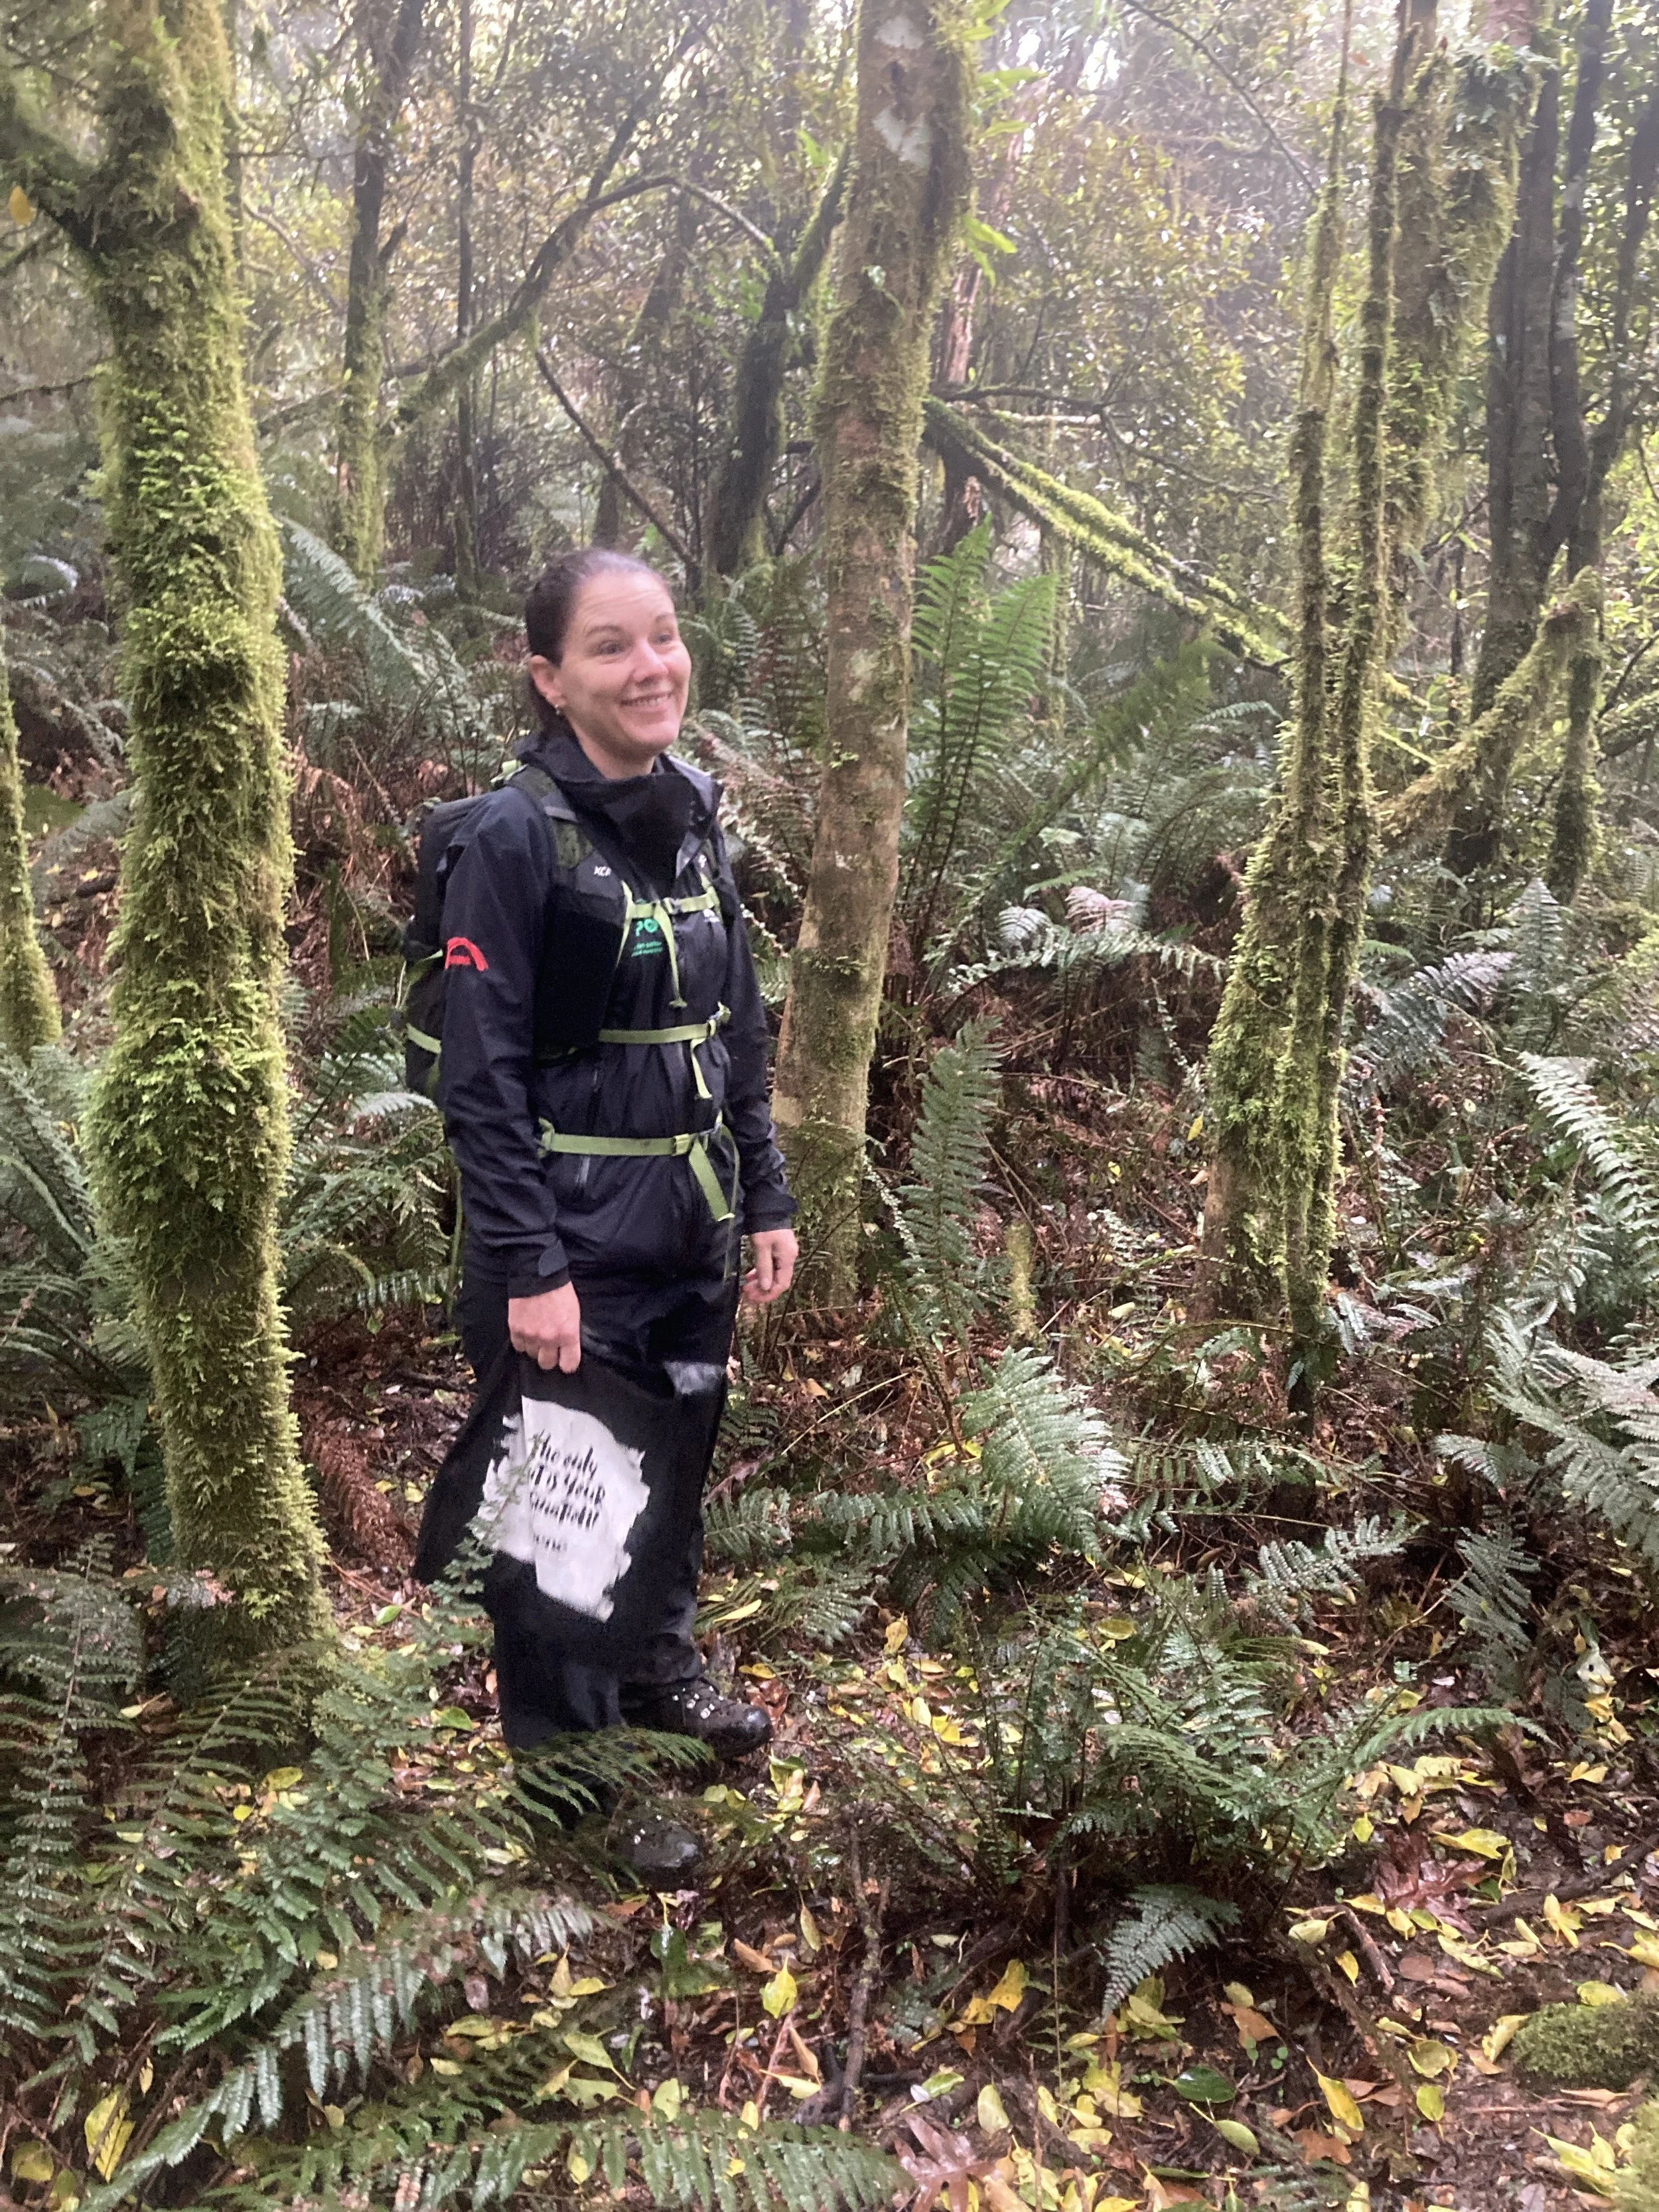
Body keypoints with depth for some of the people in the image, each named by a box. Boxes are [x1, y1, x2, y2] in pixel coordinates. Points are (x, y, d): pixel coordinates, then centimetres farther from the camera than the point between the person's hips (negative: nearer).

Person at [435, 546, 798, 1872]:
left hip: (692, 1234, 7)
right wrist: (528, 1269, -18)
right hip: (572, 1245, -6)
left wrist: (766, 1201, 10)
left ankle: (660, 1669, 45)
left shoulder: (693, 819, 6)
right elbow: (481, 1077, -15)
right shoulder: (514, 839, -15)